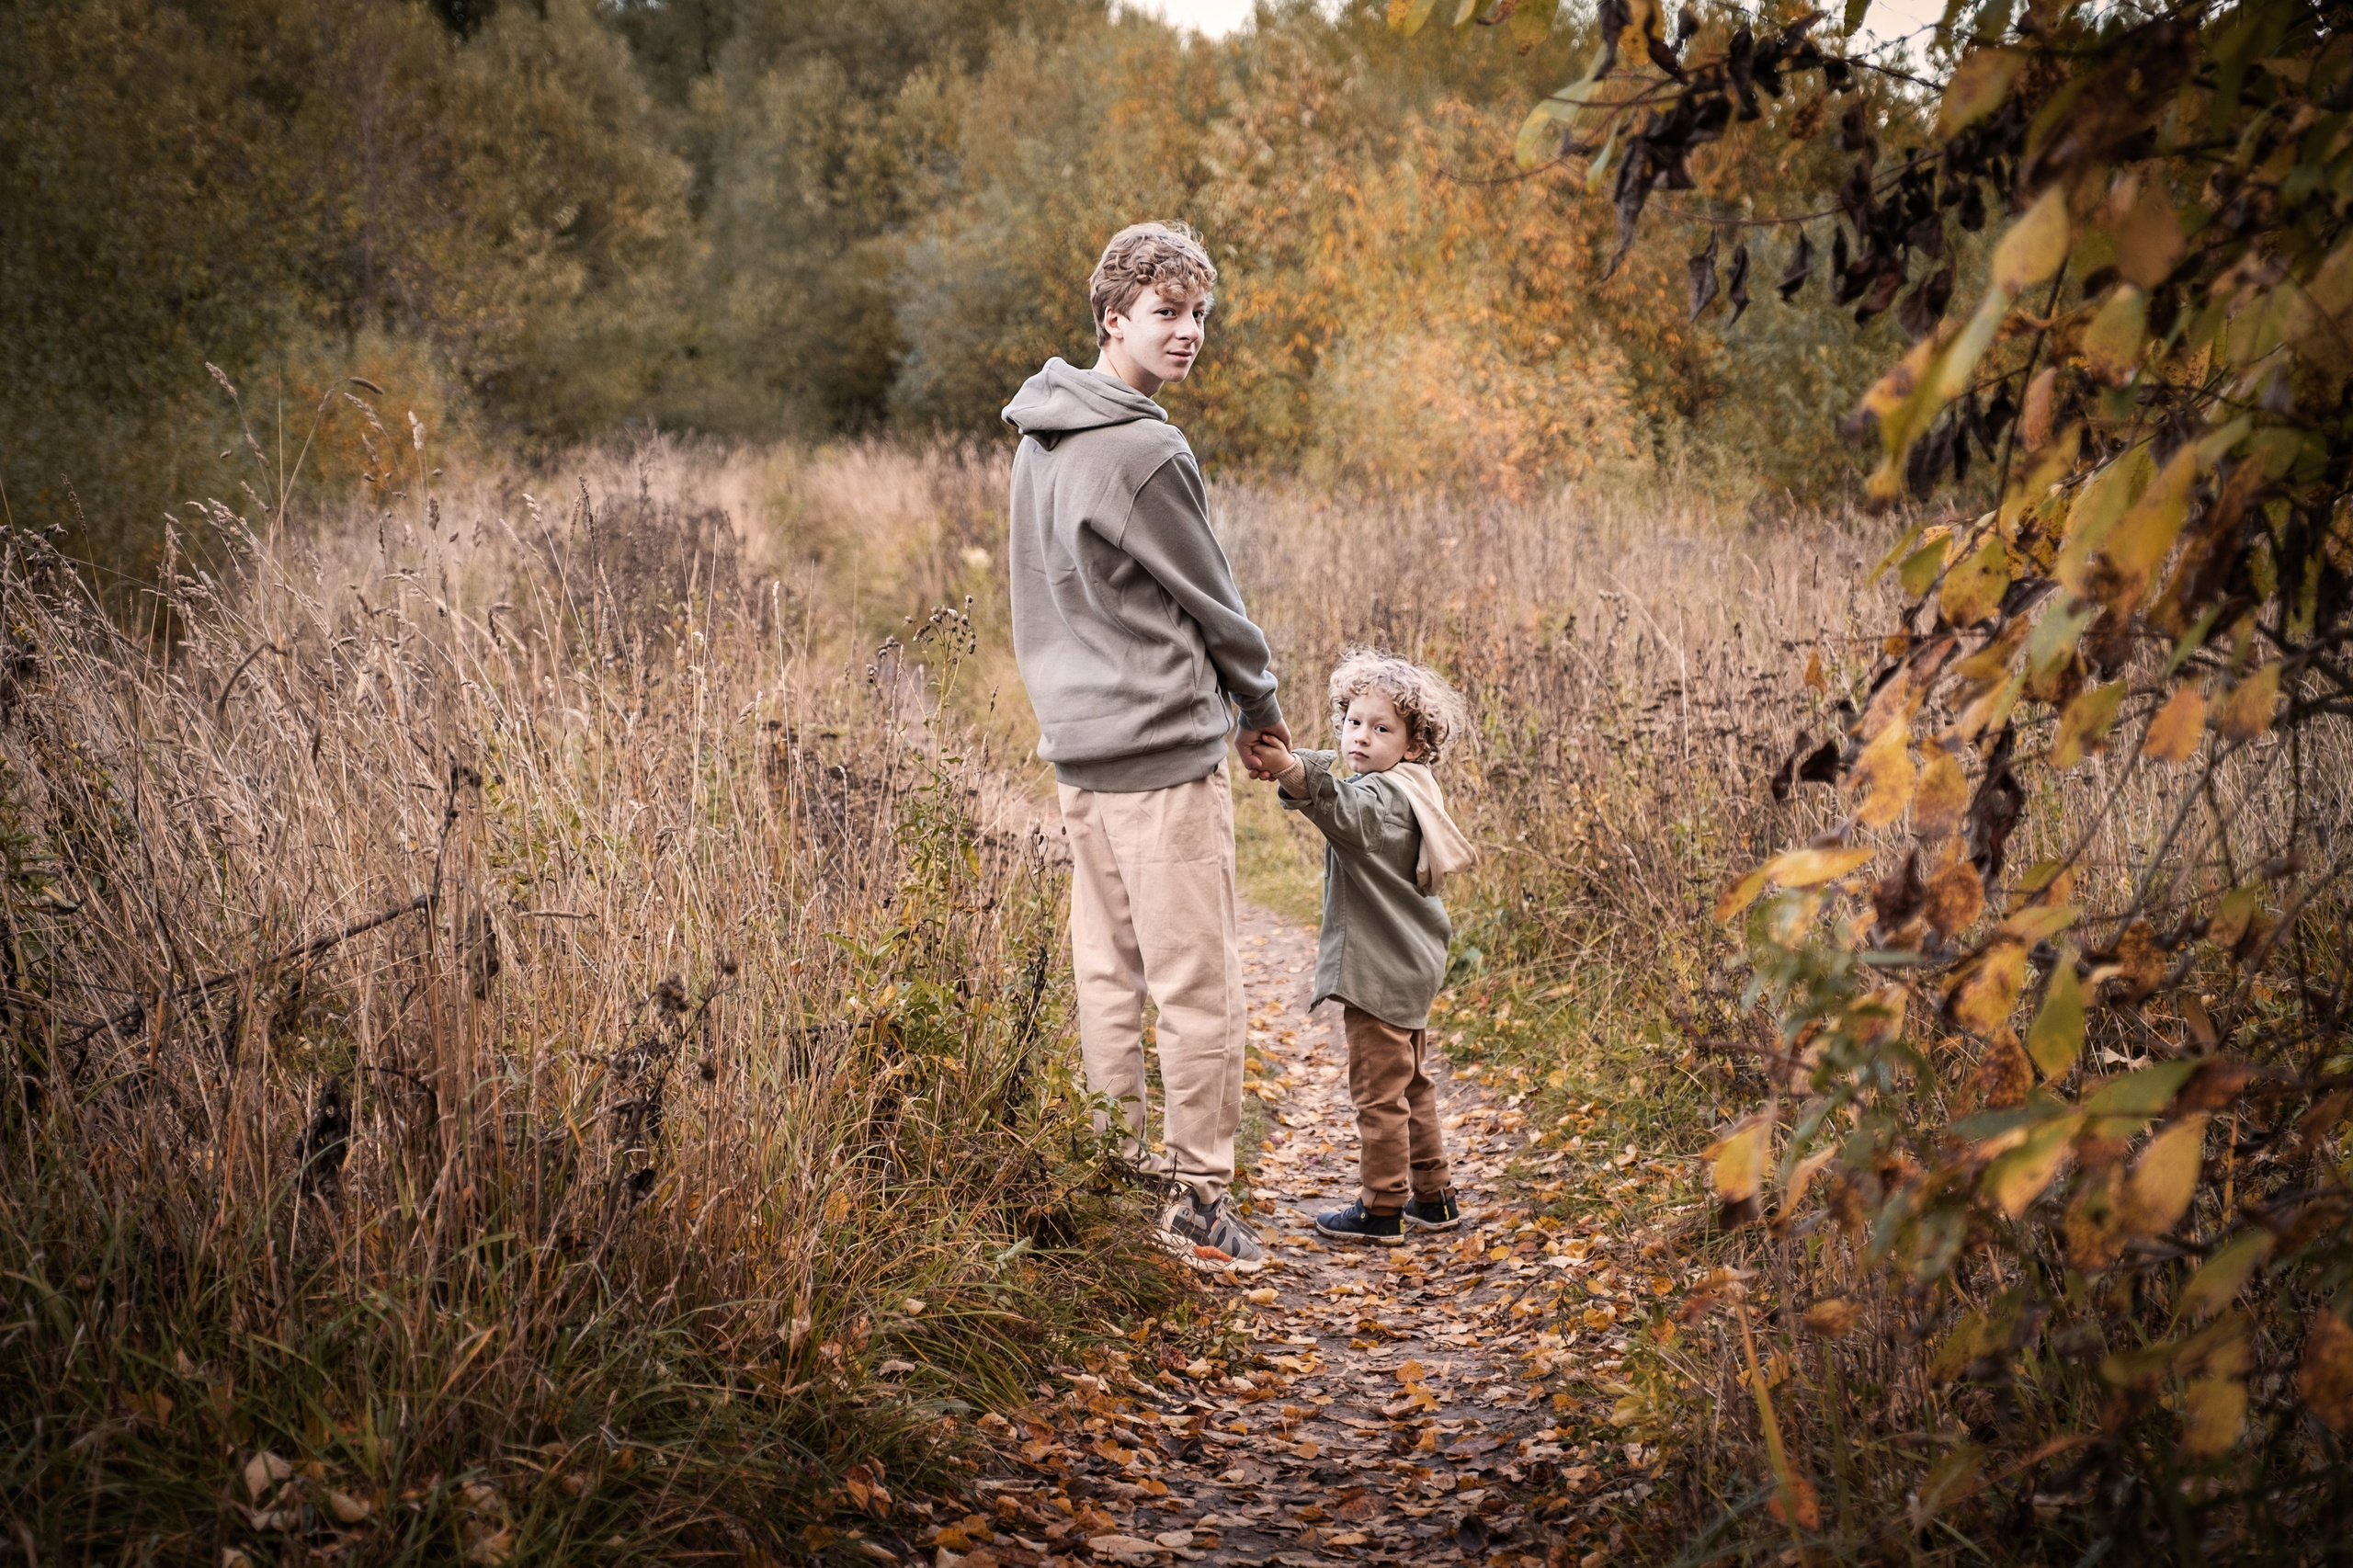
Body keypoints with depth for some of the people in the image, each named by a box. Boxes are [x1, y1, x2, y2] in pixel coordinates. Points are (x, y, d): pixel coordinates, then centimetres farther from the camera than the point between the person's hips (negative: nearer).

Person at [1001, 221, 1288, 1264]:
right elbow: (1206, 597, -6)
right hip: (1162, 747, -9)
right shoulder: (1146, 452, -15)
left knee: (1107, 971, 13)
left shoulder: (1040, 442, 13)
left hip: (1076, 741, 9)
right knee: (1198, 982, -3)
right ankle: (1197, 1196, 1)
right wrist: (1260, 700, 11)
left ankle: (1114, 1175, 20)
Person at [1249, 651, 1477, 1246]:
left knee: (1378, 1091, -3)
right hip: (1410, 965, 11)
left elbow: (1342, 811, -43)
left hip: (1379, 971, -11)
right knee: (1411, 1086, 19)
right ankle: (1432, 1198, 28)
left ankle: (1381, 1210, 4)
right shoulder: (1407, 793, 12)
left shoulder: (1380, 796, -20)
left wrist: (1295, 771, -58)